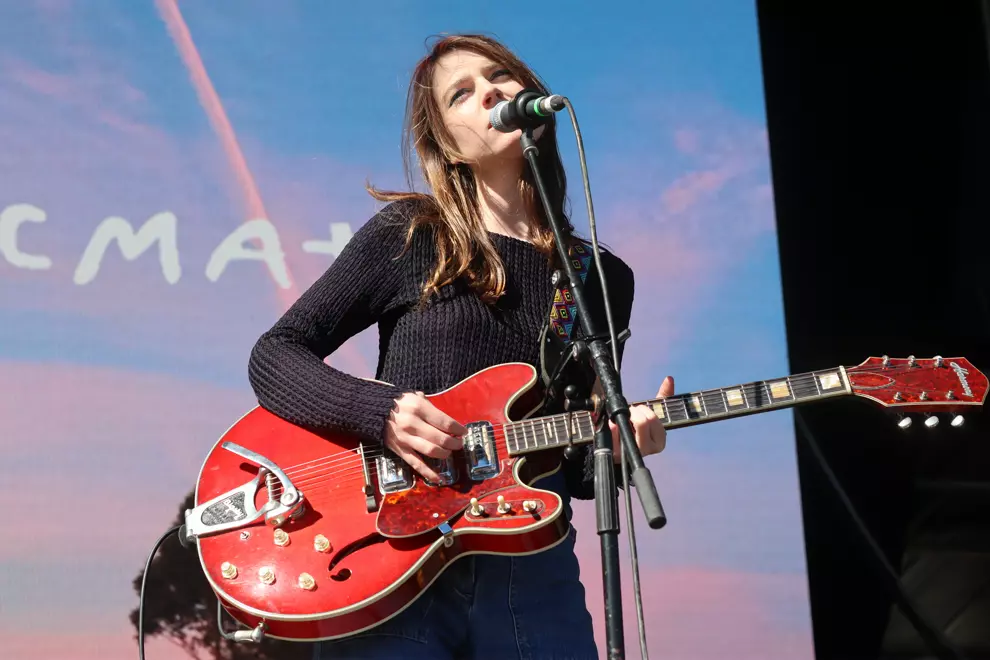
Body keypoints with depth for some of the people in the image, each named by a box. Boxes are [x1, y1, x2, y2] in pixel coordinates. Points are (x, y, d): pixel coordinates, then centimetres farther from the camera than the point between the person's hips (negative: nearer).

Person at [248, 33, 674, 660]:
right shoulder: (409, 233, 1)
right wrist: (381, 410, -17)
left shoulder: (604, 277, 10)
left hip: (534, 579, 3)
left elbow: (575, 467, 13)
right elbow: (274, 356, 0)